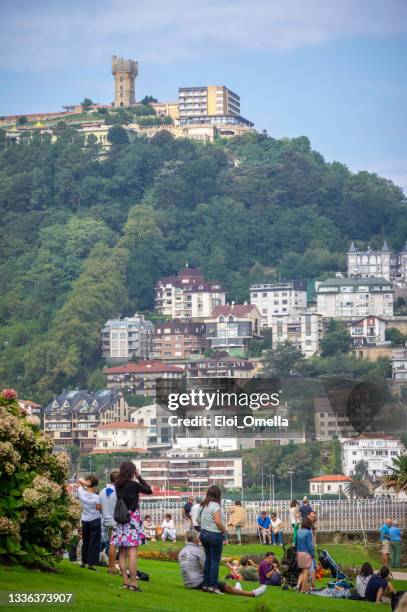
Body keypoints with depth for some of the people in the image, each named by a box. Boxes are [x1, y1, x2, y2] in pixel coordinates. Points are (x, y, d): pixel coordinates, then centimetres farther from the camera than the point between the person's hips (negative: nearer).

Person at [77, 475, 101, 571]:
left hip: (84, 520, 4)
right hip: (95, 520, -4)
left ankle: (83, 562, 24)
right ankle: (91, 564, -2)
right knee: (94, 543, 1)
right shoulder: (96, 497, -18)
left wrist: (84, 483, -16)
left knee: (85, 542, 18)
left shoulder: (82, 493, -7)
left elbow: (79, 480, 5)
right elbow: (99, 508, -12)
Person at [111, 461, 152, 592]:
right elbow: (149, 490, 1)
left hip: (120, 520, 6)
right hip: (132, 519, -6)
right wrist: (139, 477, 6)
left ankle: (125, 581, 9)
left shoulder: (118, 485, 3)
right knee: (132, 552, -7)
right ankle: (133, 582, -9)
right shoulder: (134, 484, -11)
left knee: (122, 552, 8)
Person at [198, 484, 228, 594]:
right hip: (214, 535, -8)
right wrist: (224, 529, -8)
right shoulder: (215, 505, -16)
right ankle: (214, 586, -6)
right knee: (215, 560, -4)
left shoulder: (203, 505, 10)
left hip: (204, 534, 8)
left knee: (208, 559, 15)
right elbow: (218, 521, -22)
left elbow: (199, 520, 15)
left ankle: (206, 584, 17)